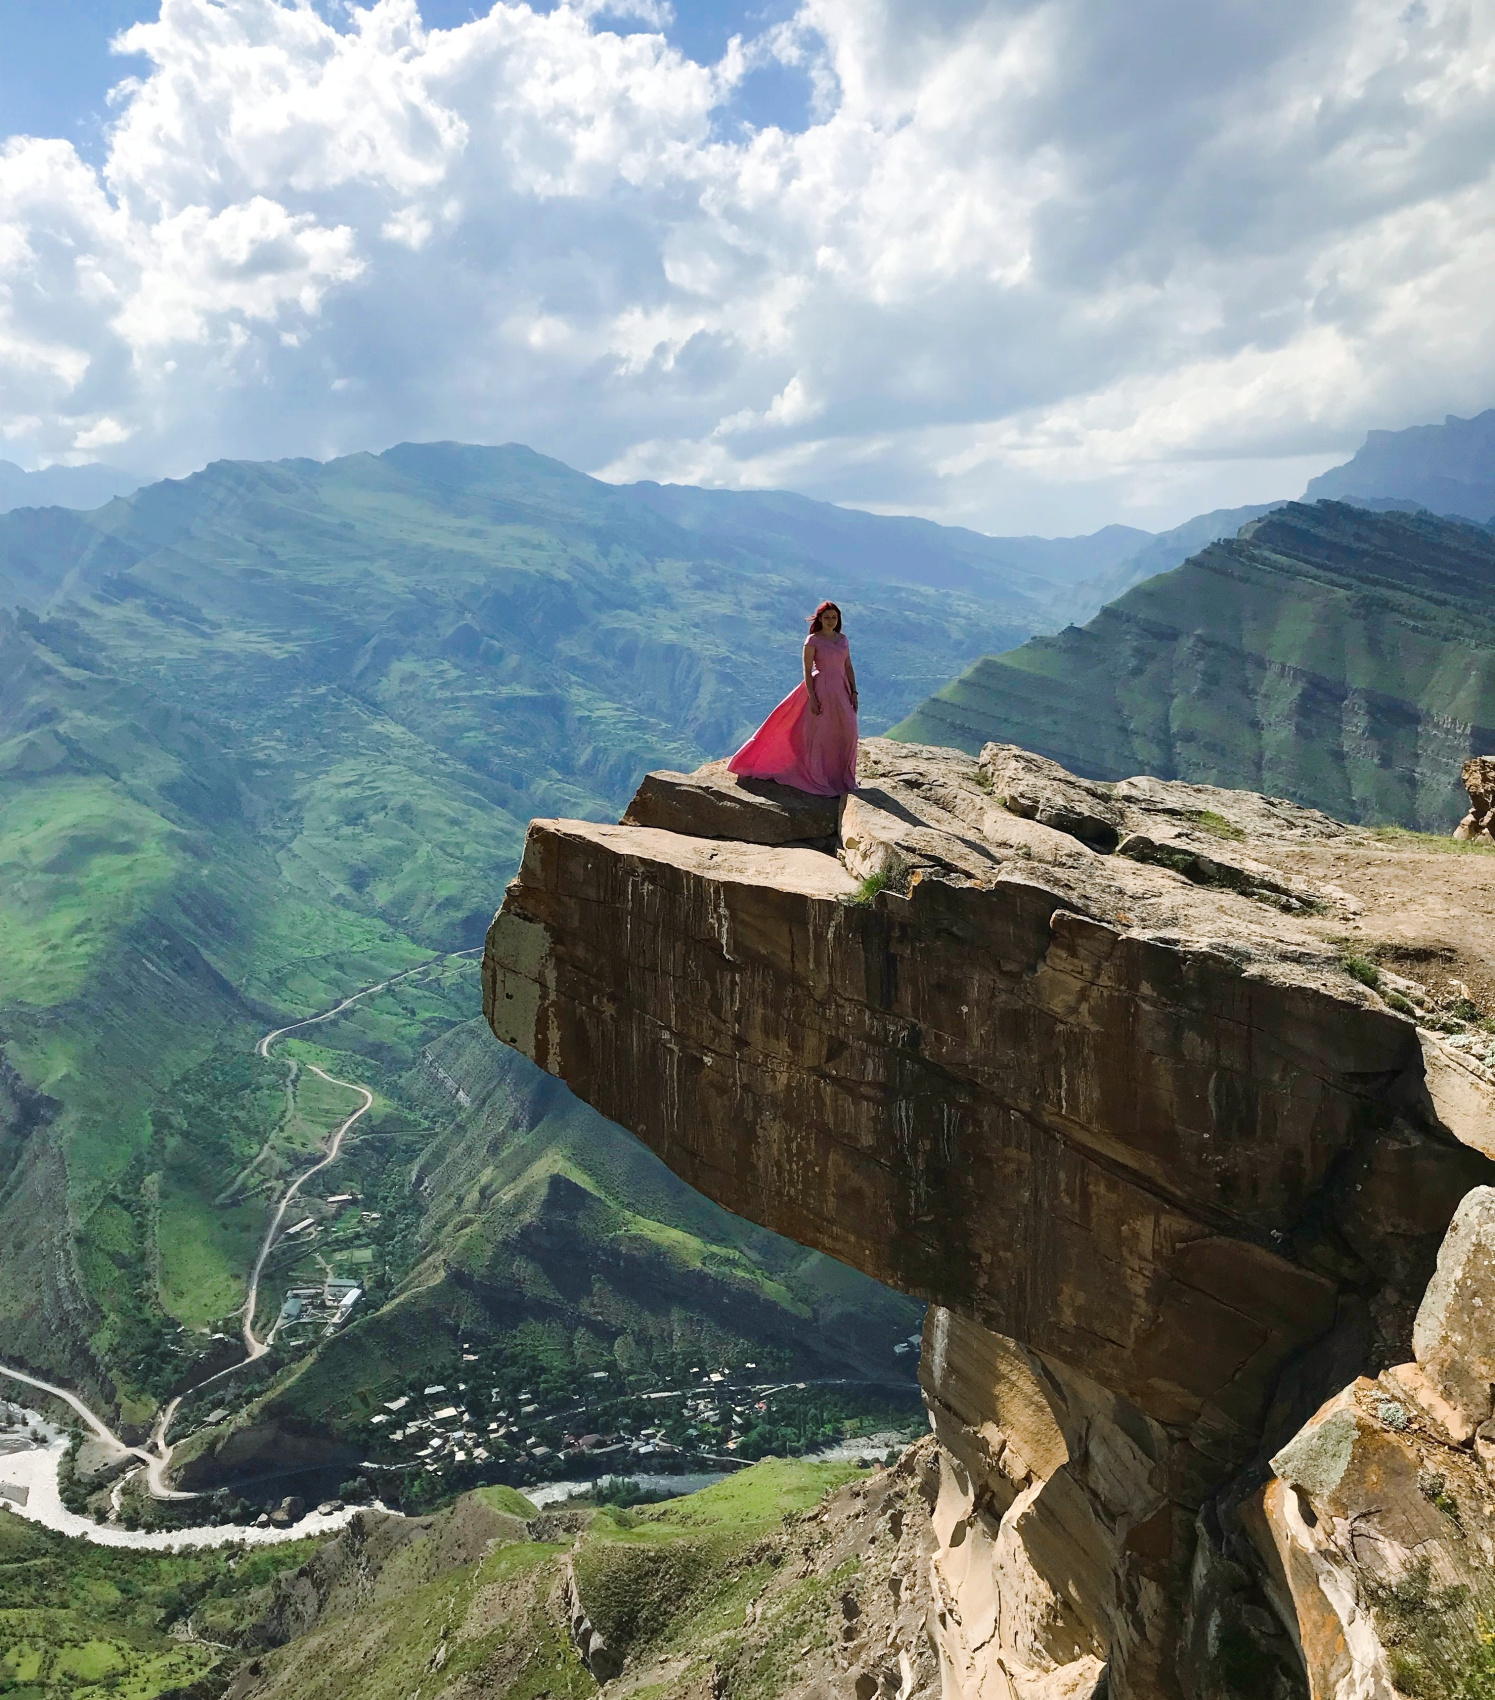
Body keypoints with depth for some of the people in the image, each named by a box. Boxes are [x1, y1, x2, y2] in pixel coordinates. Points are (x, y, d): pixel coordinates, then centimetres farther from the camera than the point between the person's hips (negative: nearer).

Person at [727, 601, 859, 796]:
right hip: (821, 690, -6)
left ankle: (843, 777, 18)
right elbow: (807, 671, -9)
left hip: (841, 691, 6)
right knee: (820, 733, -1)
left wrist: (853, 692, 5)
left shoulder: (843, 639, 10)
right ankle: (818, 780, 10)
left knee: (847, 732, 3)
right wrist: (812, 698, -15)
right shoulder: (813, 640, -7)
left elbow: (849, 667, 12)